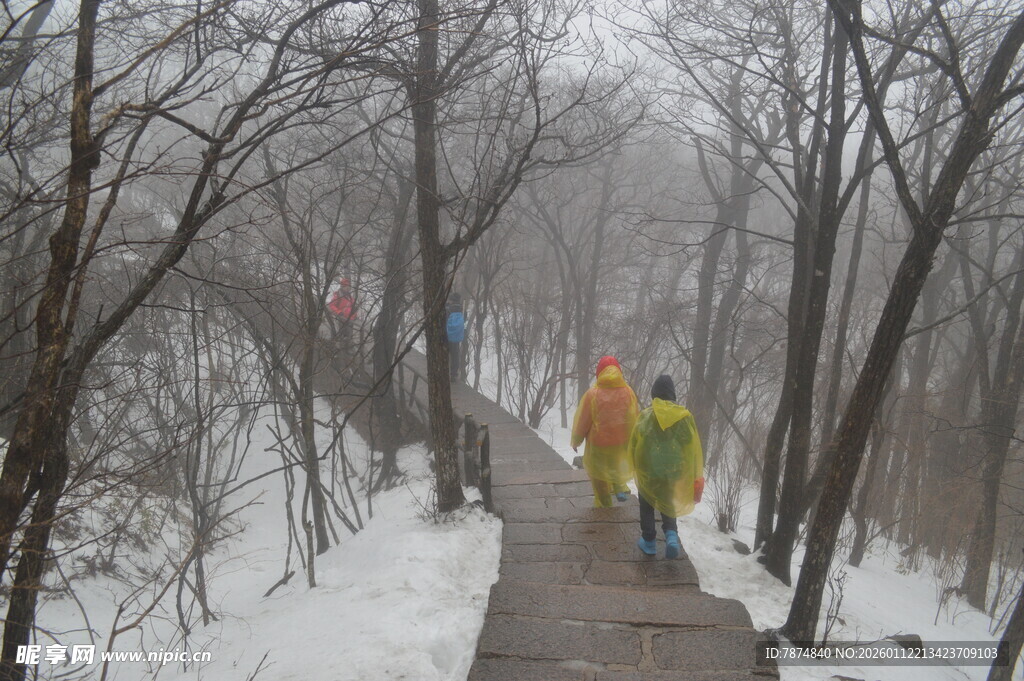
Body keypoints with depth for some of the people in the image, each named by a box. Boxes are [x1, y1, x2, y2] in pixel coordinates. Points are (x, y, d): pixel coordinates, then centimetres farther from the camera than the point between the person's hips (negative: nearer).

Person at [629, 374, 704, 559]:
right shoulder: (685, 416, -8)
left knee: (647, 505, 20)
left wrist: (636, 465, 12)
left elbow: (633, 444, -6)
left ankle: (649, 541, 21)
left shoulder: (645, 416, -13)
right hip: (674, 471, 2)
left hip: (648, 471, -2)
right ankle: (671, 535, 2)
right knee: (668, 503, 23)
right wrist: (697, 478, 1)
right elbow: (695, 449, -6)